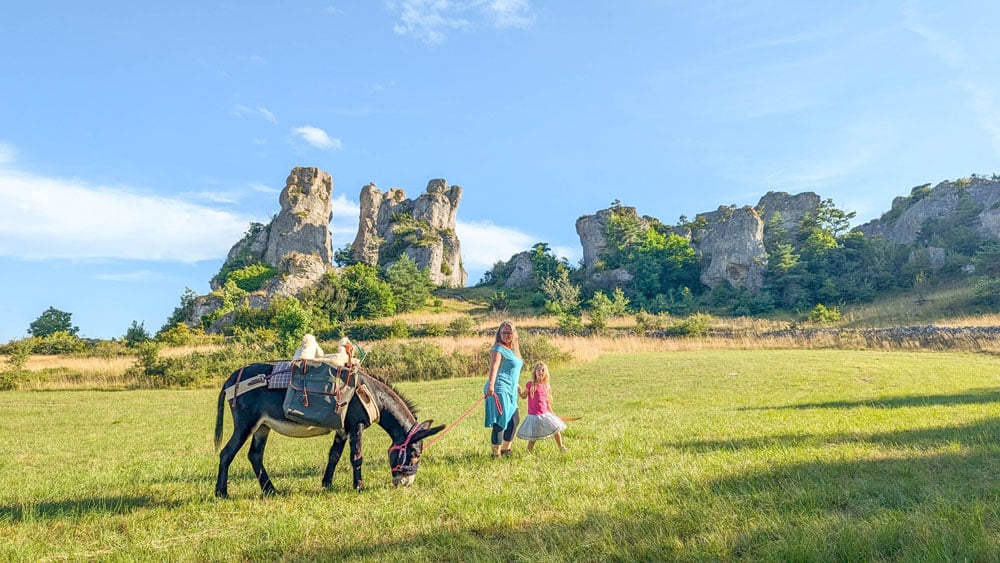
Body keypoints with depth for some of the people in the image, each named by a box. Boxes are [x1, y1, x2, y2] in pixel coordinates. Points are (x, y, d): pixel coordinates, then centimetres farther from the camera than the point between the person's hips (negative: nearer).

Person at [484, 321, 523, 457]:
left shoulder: (512, 349, 16)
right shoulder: (498, 349, -12)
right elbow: (494, 367, -28)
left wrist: (516, 385, 40)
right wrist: (490, 385, -41)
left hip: (510, 391, 10)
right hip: (499, 390, -10)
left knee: (514, 419, 18)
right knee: (501, 422, -9)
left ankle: (506, 449, 31)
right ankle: (496, 453, -1)